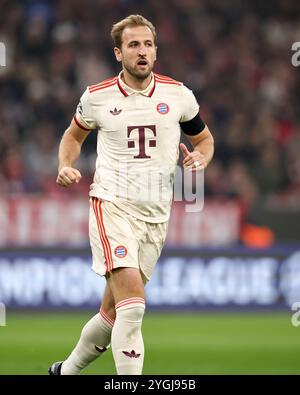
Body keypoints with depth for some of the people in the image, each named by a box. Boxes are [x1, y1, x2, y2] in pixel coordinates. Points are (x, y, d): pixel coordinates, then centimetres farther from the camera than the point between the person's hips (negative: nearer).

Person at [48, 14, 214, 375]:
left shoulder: (178, 95, 4)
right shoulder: (97, 97, 1)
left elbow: (204, 139, 20)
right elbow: (74, 135, 20)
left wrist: (200, 157, -3)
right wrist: (65, 166, 0)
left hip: (156, 212, 3)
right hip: (112, 204, -3)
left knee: (113, 311, 10)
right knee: (132, 302, -22)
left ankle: (68, 370, 32)